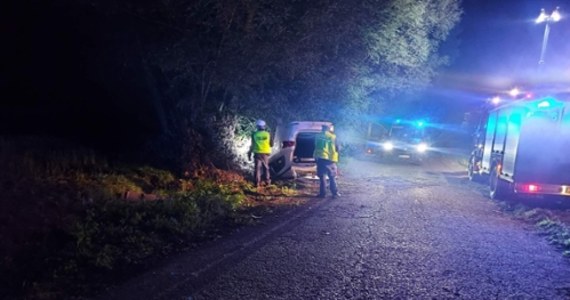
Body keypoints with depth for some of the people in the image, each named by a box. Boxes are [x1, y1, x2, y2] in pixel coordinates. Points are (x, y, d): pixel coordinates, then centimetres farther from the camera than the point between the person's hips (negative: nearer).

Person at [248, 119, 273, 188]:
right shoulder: (268, 134, -2)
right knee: (266, 167, 15)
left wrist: (250, 153, 6)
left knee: (257, 168, 3)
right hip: (265, 153, 1)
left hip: (257, 153, -1)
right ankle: (267, 182, 19)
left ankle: (257, 183, -1)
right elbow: (271, 144, 5)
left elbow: (252, 145, -3)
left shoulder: (254, 134, -4)